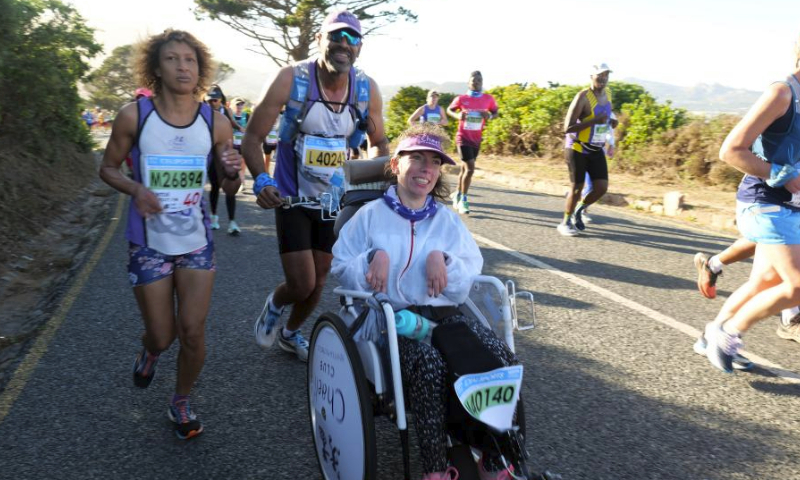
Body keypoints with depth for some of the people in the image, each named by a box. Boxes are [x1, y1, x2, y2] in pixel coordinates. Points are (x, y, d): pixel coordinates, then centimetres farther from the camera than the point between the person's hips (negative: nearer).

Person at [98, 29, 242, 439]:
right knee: (162, 337, 7)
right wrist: (136, 189, -17)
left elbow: (228, 188, 4)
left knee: (193, 332, 2)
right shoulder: (134, 116, -9)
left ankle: (181, 403, 29)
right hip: (148, 243, -1)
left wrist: (232, 172, -19)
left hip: (197, 242, 1)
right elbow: (108, 168, 3)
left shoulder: (216, 123, -5)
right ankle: (149, 350, 47)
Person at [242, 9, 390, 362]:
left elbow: (379, 143, 6)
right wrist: (261, 180, -30)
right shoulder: (292, 79, -18)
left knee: (319, 282, 15)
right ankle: (274, 304, 31)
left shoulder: (367, 89, -10)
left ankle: (290, 334, 45)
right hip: (292, 199, -3)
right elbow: (252, 138, -14)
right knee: (302, 285, -8)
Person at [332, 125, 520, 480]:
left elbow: (470, 276, 12)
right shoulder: (370, 215, 11)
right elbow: (341, 265, 8)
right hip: (394, 317, -3)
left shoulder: (449, 220, 19)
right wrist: (374, 257, -11)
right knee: (431, 364, -37)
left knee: (502, 356, -24)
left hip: (446, 314, 4)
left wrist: (443, 259, -9)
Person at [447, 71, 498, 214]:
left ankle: (457, 195, 34)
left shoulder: (489, 99, -2)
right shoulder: (461, 99, -8)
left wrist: (490, 116, -12)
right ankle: (463, 200, -3)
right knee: (470, 169, -15)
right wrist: (457, 115, -15)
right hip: (463, 138, -4)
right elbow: (449, 110, 7)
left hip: (476, 139, 4)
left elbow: (495, 113, 12)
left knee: (465, 168, 16)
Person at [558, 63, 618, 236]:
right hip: (578, 149, -6)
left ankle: (579, 211, 23)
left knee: (601, 188, -3)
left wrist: (611, 122, 2)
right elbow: (567, 128, -24)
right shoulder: (582, 97, -19)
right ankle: (565, 222, 19)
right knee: (577, 187, -1)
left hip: (596, 149, 6)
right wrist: (595, 121, -28)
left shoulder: (608, 94, 5)